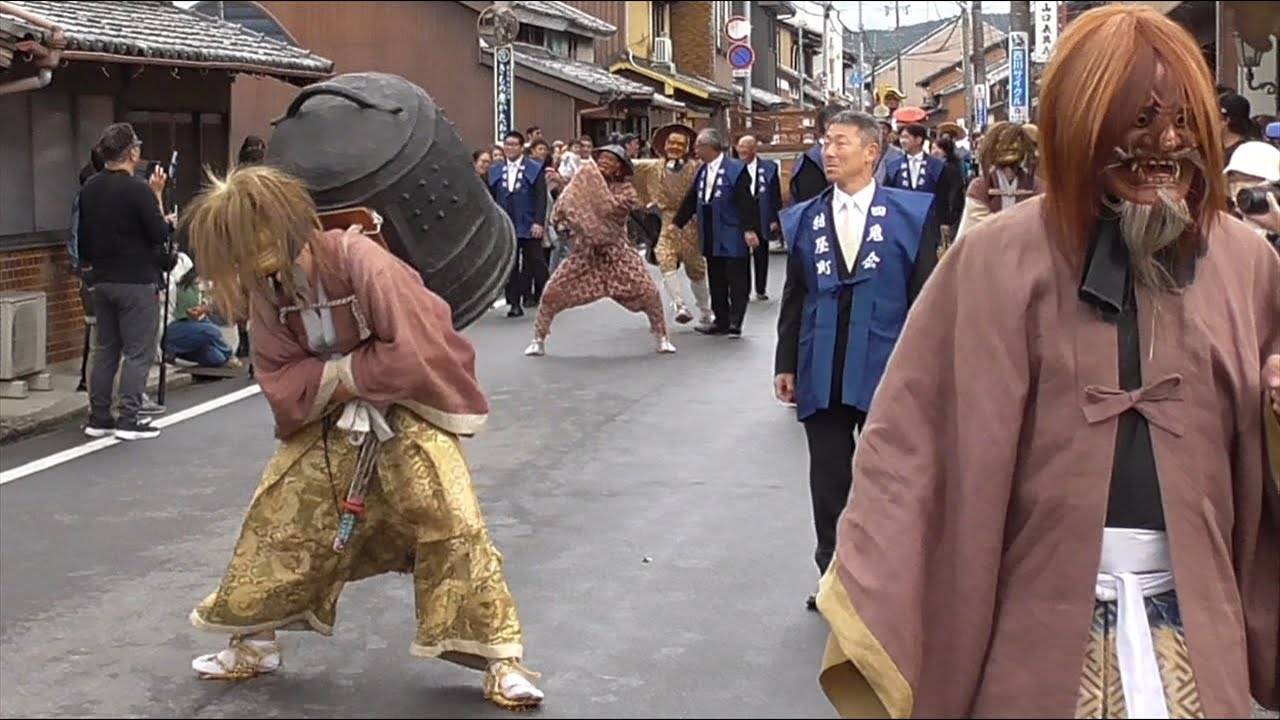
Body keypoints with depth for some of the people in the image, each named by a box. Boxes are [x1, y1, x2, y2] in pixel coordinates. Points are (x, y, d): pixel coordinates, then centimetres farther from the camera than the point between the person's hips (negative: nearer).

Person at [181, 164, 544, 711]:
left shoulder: (359, 260, -27)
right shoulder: (266, 289, -7)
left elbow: (409, 357, -29)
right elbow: (281, 384, -7)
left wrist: (338, 373, -17)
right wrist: (340, 377, -23)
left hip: (405, 411, -5)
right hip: (329, 421, 6)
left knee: (452, 524, -13)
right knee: (277, 521, 4)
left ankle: (499, 658, -2)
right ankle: (253, 642, 24)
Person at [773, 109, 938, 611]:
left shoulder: (910, 214, -1)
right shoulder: (804, 220, 8)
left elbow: (924, 295, -2)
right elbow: (794, 297, 9)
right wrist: (786, 364, 6)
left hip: (886, 370, -3)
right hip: (822, 373, 3)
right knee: (828, 480, 9)